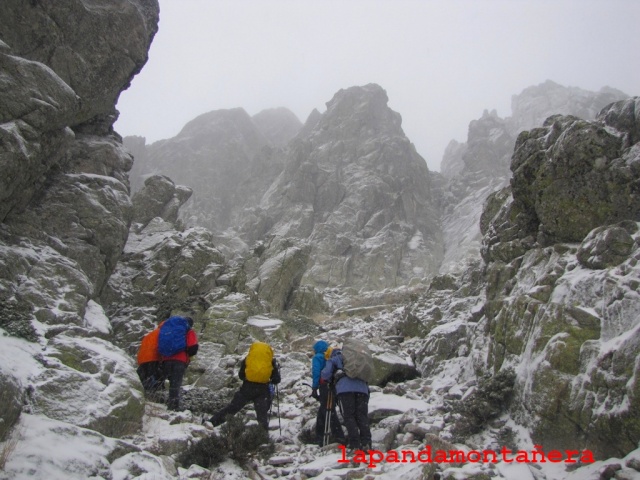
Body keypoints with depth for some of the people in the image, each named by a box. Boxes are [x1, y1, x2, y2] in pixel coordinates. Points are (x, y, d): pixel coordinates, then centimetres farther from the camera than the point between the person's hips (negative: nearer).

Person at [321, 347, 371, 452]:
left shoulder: (333, 359, 25)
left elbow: (325, 374, 11)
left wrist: (331, 380, 31)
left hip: (345, 388, -4)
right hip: (362, 387, 4)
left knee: (349, 417, -3)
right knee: (362, 416, 2)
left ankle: (355, 445, -13)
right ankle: (366, 444, -12)